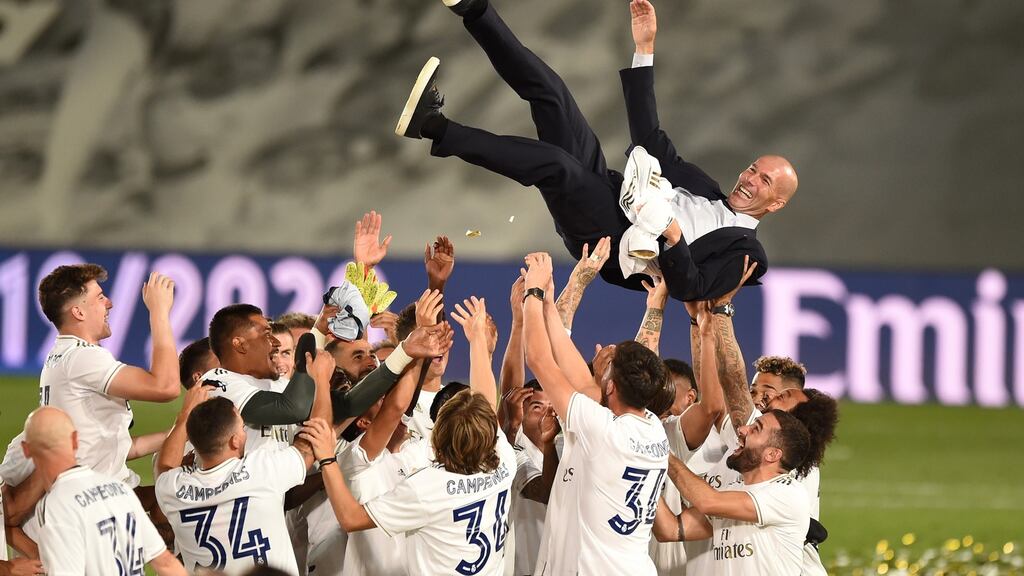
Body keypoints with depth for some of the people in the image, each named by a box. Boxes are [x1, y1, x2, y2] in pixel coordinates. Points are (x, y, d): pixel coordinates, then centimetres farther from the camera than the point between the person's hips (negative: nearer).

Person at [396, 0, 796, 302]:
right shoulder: (703, 187, 24)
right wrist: (645, 49, 15)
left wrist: (672, 234, -29)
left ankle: (434, 127, -37)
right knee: (549, 93, -2)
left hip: (608, 246, -8)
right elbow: (651, 141, 20)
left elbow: (689, 289, -12)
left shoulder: (745, 252, 3)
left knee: (557, 165, -34)